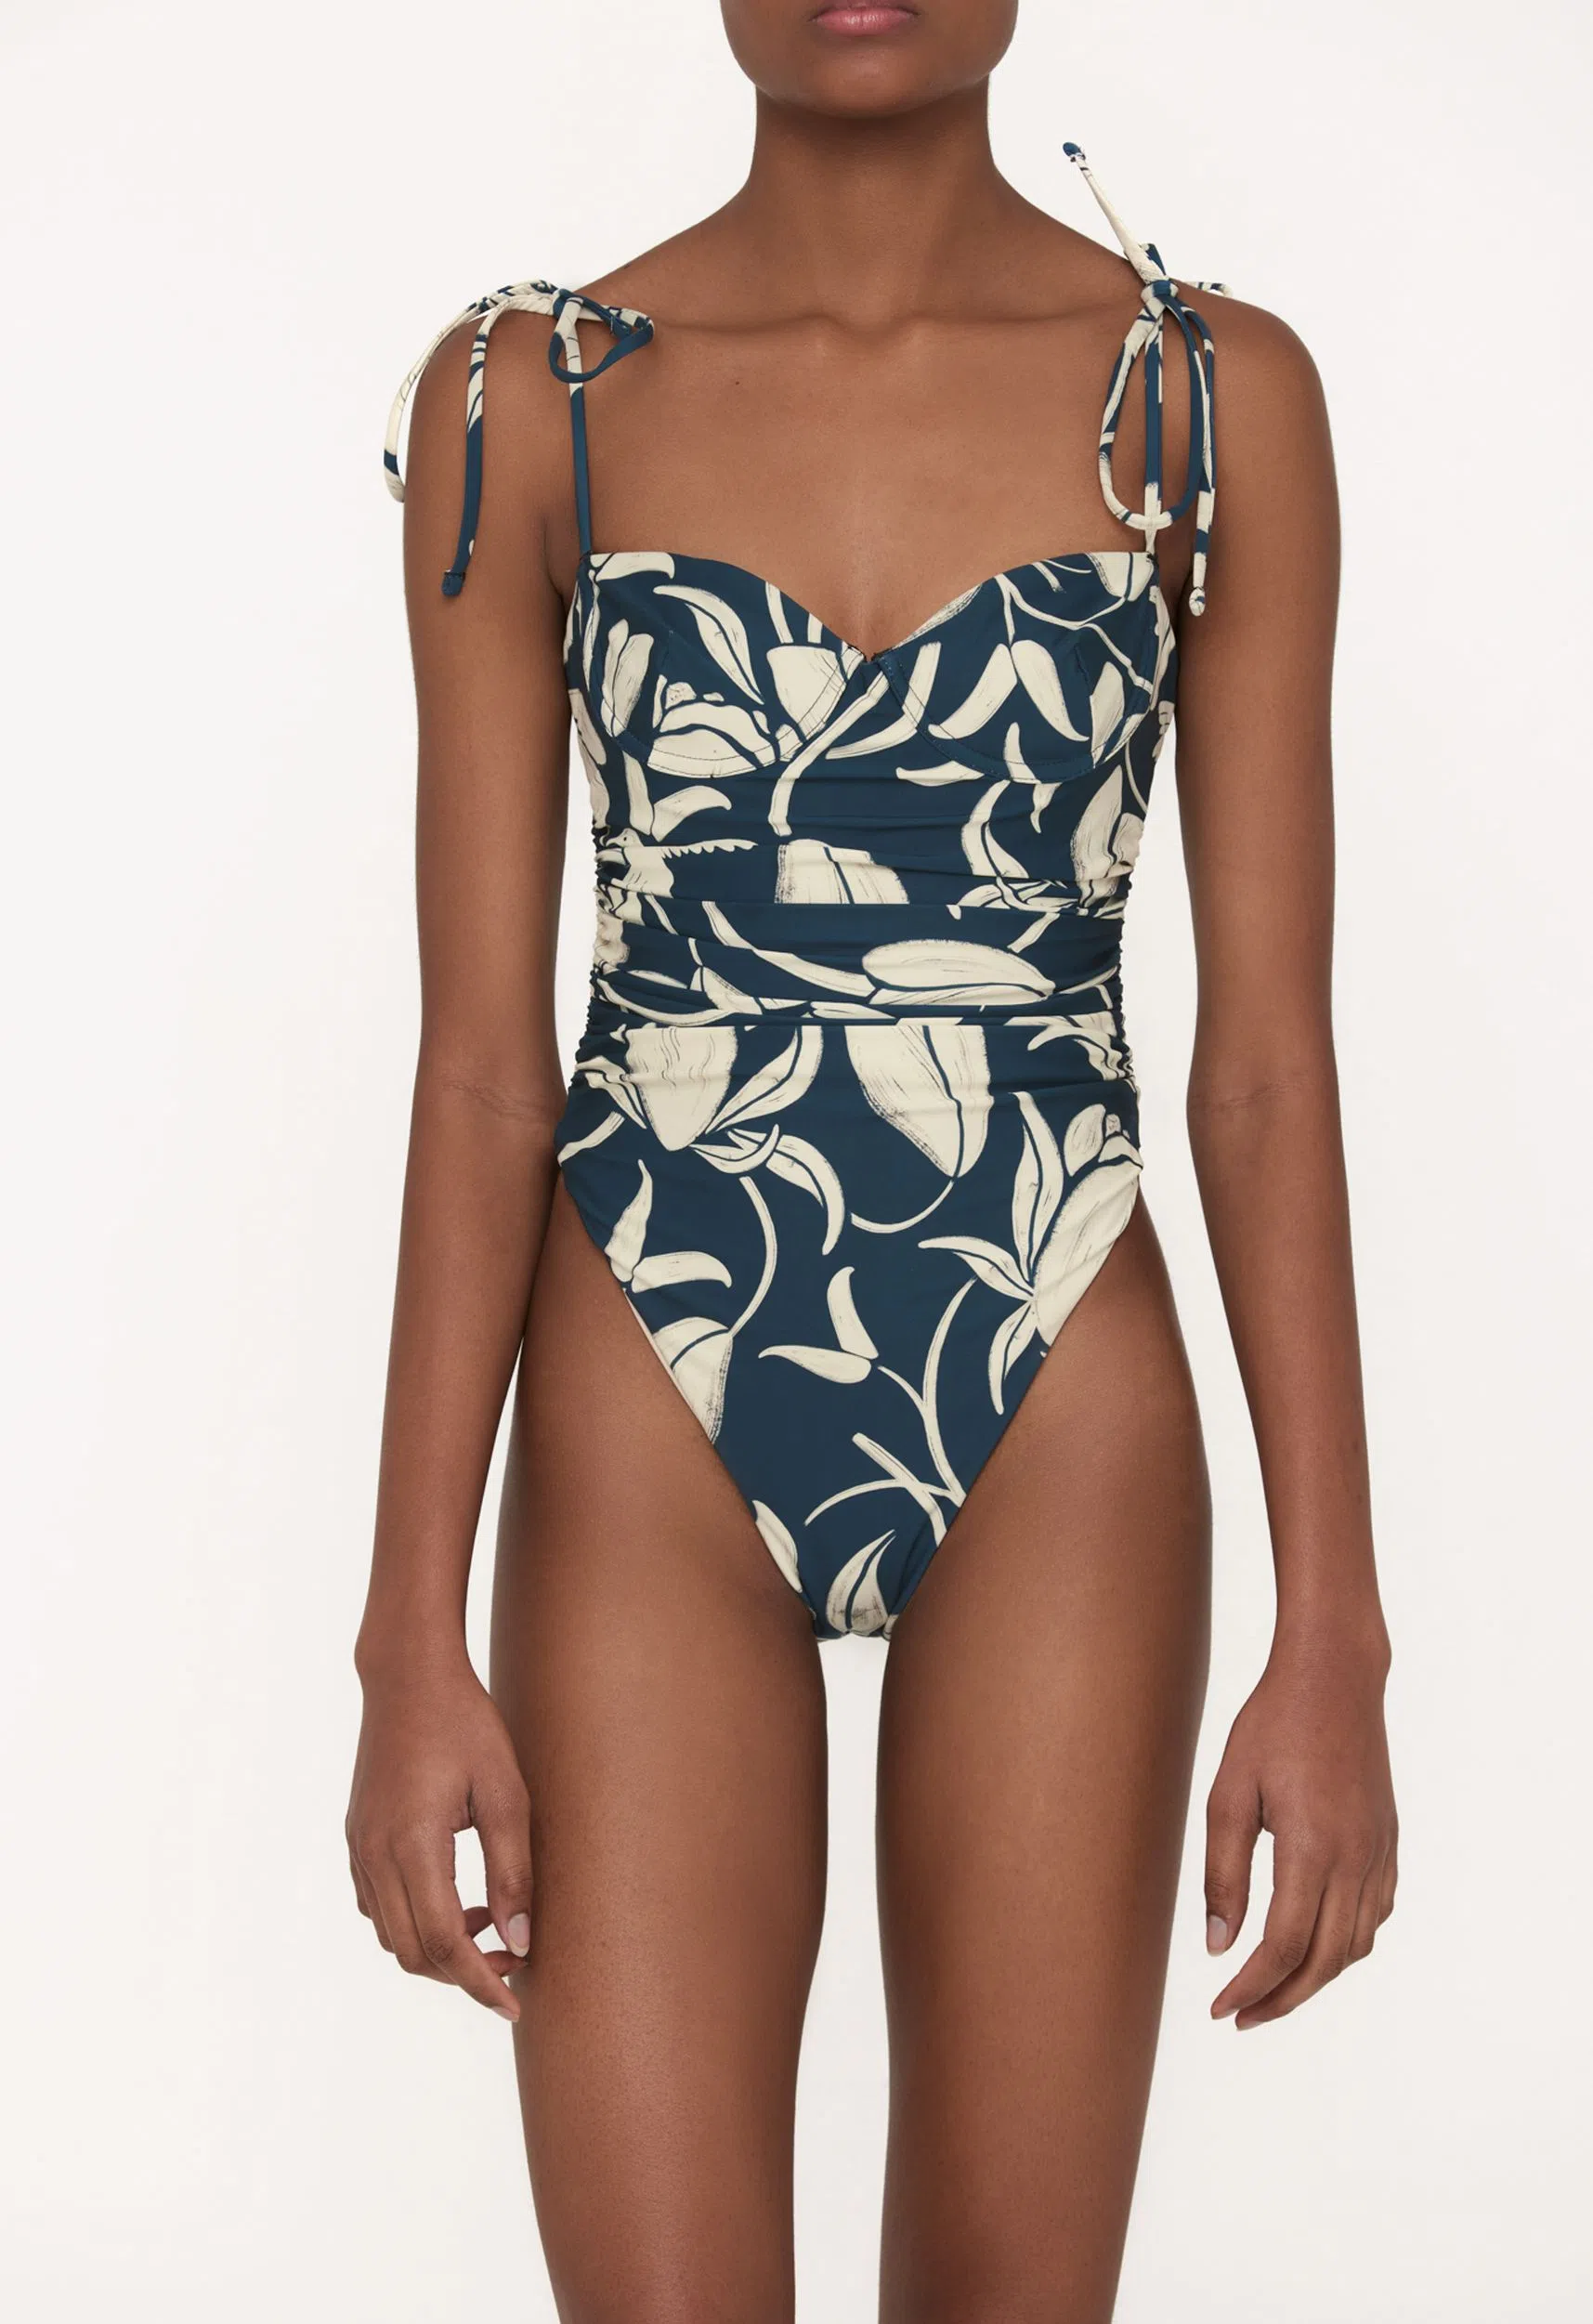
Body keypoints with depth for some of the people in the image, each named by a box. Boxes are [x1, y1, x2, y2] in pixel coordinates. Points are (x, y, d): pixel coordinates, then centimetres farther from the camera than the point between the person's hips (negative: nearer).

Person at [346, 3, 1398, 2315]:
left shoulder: (1218, 394, 0)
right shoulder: (525, 400, 0)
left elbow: (1266, 1058, -1)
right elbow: (482, 1057, -1)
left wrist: (1335, 1634, -4)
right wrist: (413, 1640, -4)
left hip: (1062, 1428, 1)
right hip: (650, 1424, 0)